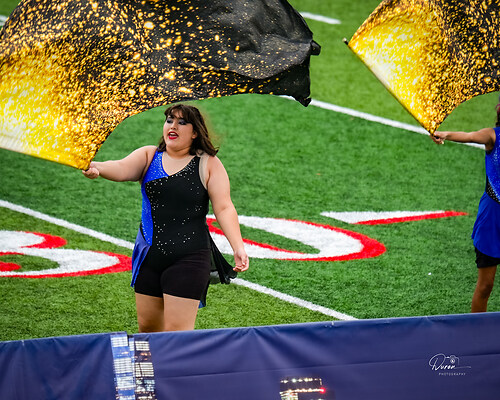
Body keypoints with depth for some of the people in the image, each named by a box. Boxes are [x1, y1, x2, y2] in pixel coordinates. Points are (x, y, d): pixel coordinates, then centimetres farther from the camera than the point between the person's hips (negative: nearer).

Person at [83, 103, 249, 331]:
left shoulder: (208, 164, 0)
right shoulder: (148, 156, 8)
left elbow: (224, 209, -7)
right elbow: (121, 169, -11)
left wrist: (238, 248, -20)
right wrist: (97, 168, -35)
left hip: (188, 260, -4)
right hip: (148, 256, 4)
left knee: (178, 333, -9)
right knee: (148, 327, 11)